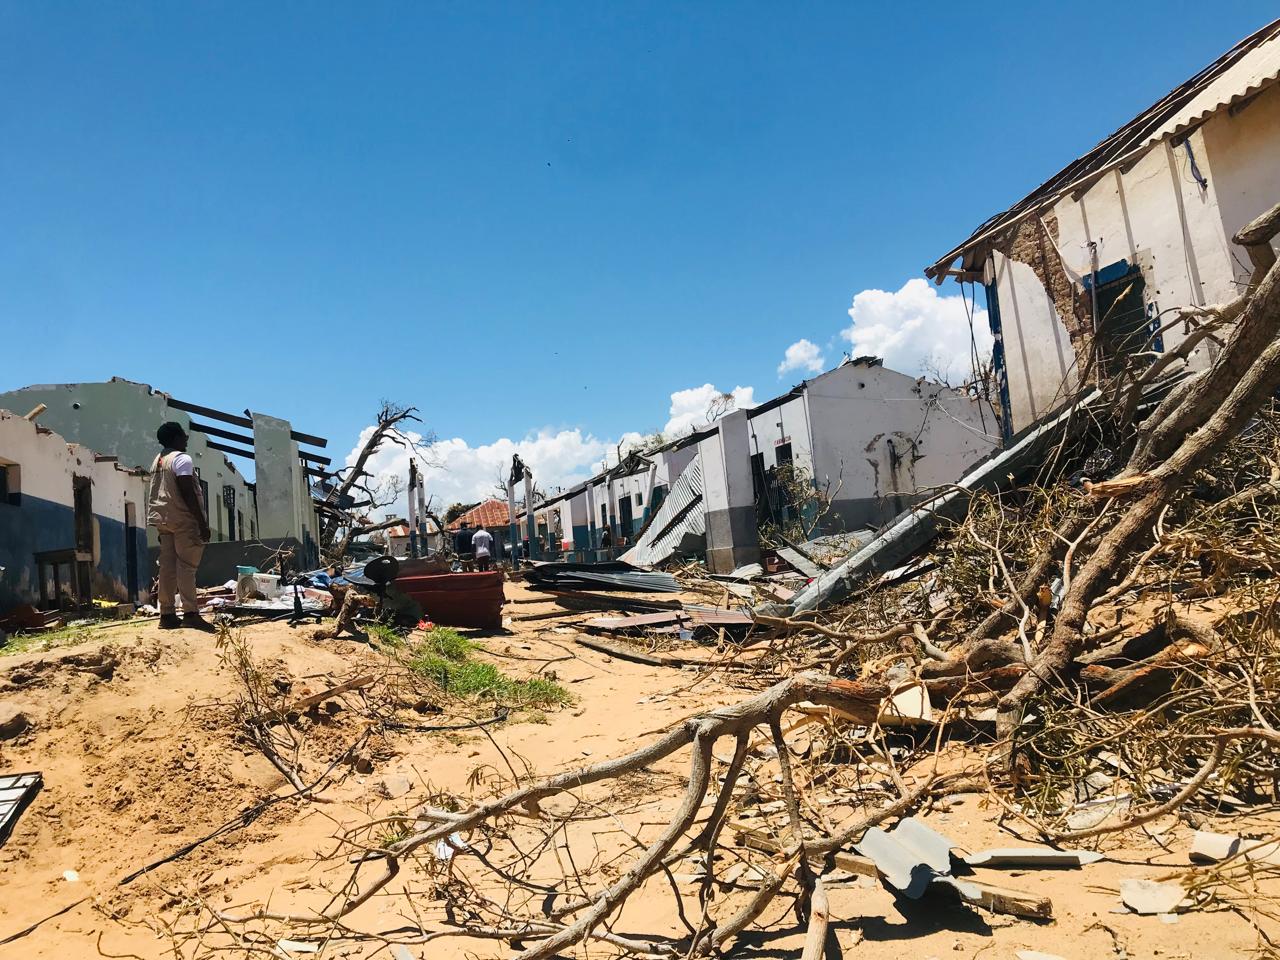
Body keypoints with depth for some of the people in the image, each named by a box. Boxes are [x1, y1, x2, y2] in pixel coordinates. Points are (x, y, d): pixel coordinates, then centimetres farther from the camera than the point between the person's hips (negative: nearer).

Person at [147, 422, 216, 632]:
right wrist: (202, 522, -18)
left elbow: (155, 494, 17)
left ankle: (167, 615, 7)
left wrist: (161, 523, 21)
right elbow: (187, 492, -18)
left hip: (163, 519, 8)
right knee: (186, 566, -10)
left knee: (167, 566, 7)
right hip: (182, 519, -8)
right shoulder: (182, 458, -10)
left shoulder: (158, 461, 16)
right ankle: (190, 613, -14)